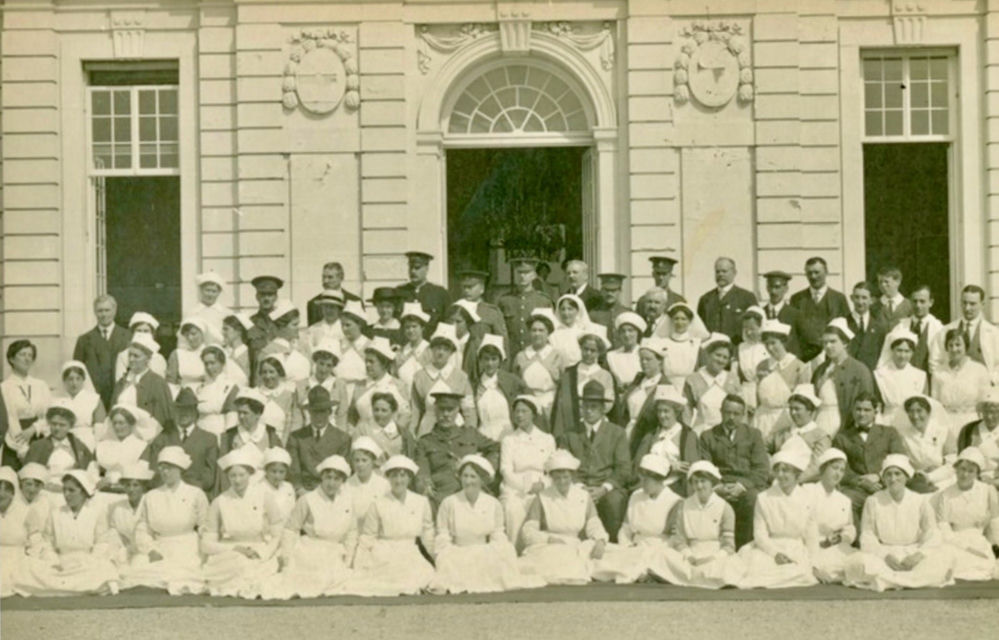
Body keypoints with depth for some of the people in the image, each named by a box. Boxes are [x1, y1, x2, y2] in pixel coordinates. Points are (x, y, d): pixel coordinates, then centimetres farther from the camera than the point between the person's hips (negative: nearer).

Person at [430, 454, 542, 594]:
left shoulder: (494, 505, 8)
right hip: (457, 557, -2)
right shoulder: (449, 503, 1)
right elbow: (442, 537, 3)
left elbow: (498, 536, 7)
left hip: (487, 555, 2)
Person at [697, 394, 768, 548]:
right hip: (719, 488, 0)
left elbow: (761, 470, 8)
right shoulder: (708, 436, 20)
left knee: (753, 499, -35)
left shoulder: (753, 435, 20)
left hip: (747, 486, 0)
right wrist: (716, 486, -12)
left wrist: (742, 485, -10)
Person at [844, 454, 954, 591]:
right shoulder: (873, 502, 0)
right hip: (882, 553, -1)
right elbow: (867, 538, -3)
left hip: (912, 555, 1)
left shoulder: (920, 502, 2)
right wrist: (886, 555, -19)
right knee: (859, 561, -32)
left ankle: (888, 580, -31)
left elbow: (932, 535, -1)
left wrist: (918, 555, -20)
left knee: (943, 560, -29)